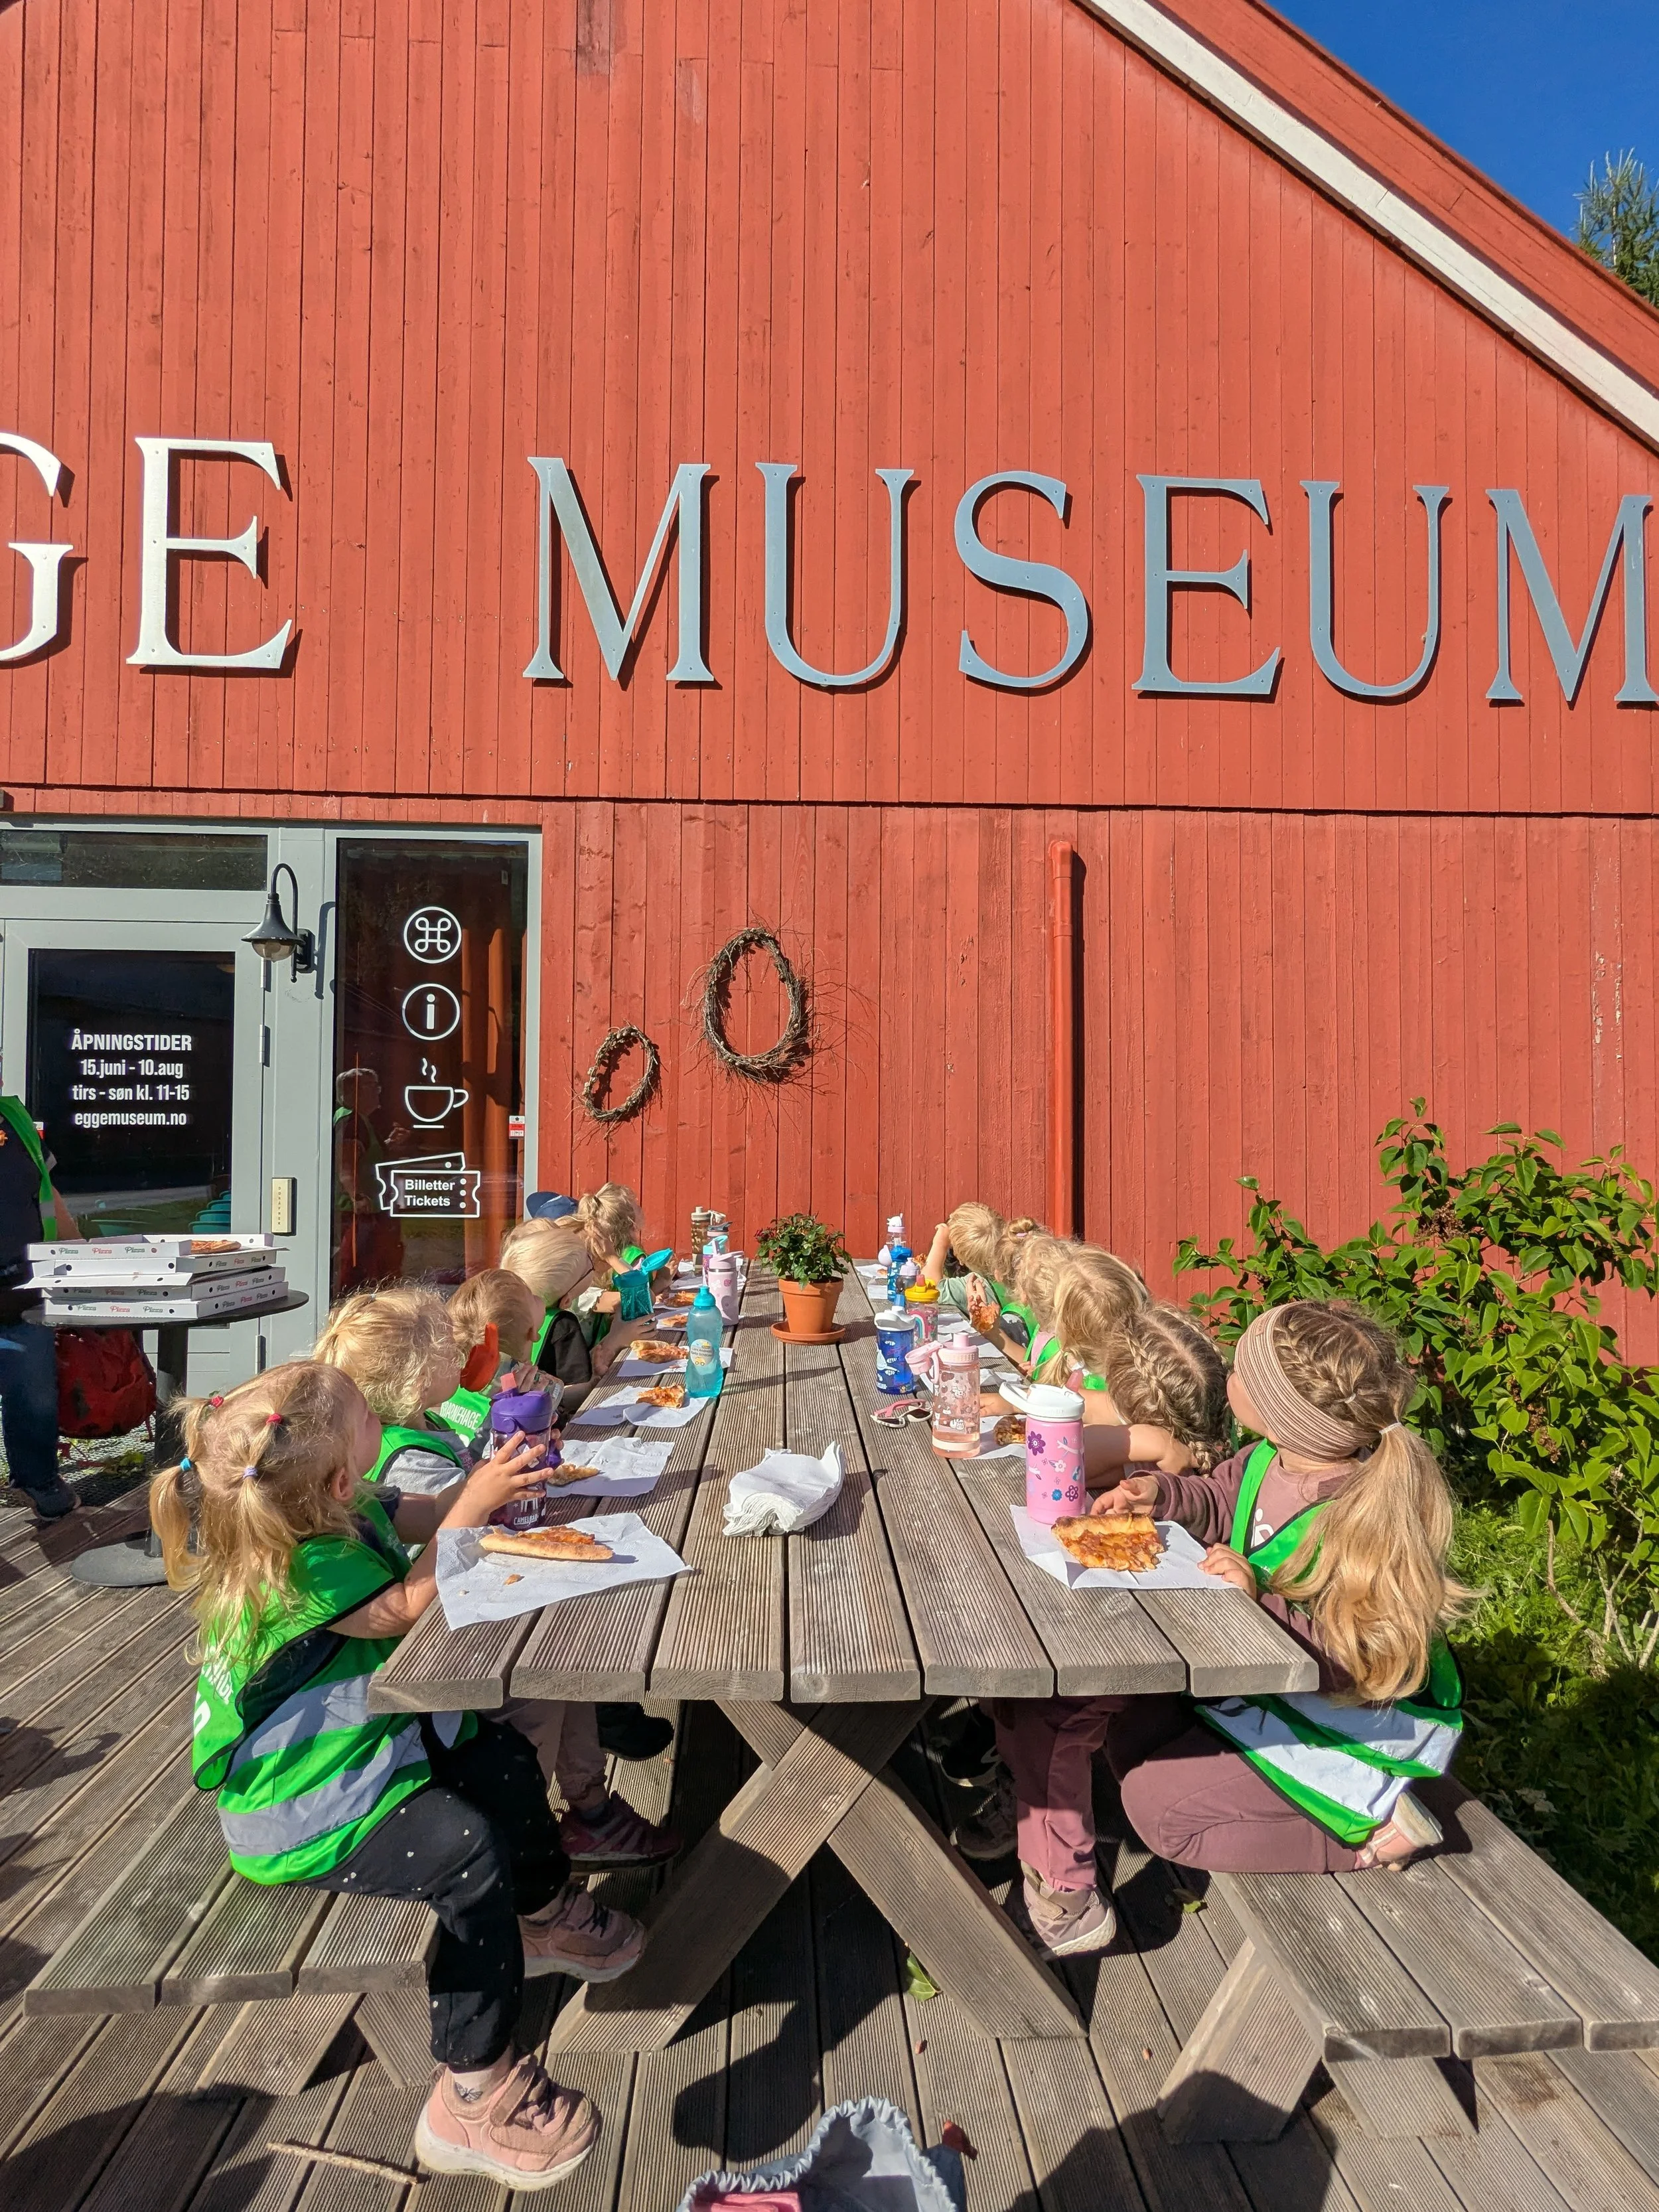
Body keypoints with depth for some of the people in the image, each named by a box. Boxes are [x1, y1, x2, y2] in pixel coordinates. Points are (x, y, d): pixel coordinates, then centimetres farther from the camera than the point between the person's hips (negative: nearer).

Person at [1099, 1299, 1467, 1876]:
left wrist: (1260, 1603, -38)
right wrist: (1160, 1494, -10)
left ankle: (1370, 1833, 0)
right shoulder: (1275, 1458, -13)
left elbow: (1359, 1663, -28)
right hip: (1267, 1680, 8)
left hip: (1354, 1724, -8)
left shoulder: (1367, 1528, -35)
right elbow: (1221, 1500, 8)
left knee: (1157, 1807, -9)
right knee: (1132, 1734, 6)